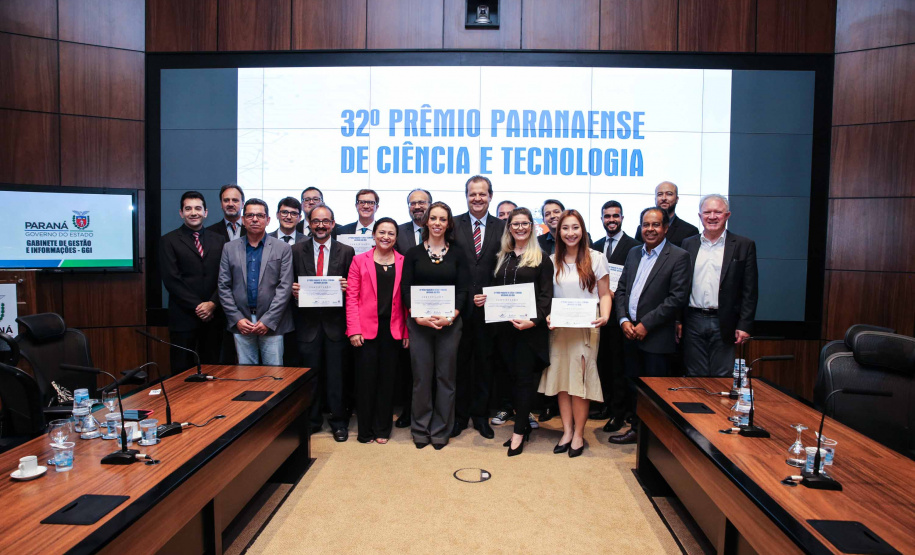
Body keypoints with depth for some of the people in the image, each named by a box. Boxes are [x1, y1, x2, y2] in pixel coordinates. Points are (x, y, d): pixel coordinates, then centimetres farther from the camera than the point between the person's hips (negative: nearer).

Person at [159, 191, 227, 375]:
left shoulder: (218, 240, 11)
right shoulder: (169, 241, 2)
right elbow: (171, 279, -6)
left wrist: (213, 303, -9)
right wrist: (197, 306, -12)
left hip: (213, 315, 3)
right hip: (184, 317, -2)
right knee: (182, 370, 4)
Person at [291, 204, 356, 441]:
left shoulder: (346, 251, 4)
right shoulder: (297, 251, 6)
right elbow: (291, 283, 9)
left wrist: (347, 287, -15)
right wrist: (293, 290, -12)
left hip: (335, 321, -1)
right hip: (308, 321, 1)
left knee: (336, 374, 5)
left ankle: (339, 422, 19)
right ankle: (312, 419, 25)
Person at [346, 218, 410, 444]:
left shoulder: (403, 262, 6)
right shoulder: (360, 261, 4)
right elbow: (351, 297, -1)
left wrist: (407, 331, -1)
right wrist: (354, 330, -9)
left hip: (393, 329, 1)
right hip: (366, 328, -1)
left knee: (387, 378, 8)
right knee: (366, 378, 4)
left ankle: (382, 429, 22)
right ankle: (365, 431, 18)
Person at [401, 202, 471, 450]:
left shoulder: (457, 254, 5)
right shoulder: (413, 253, 5)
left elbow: (463, 289, 0)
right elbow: (405, 288, 0)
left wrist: (450, 316, -15)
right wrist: (419, 317, -13)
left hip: (449, 323, 0)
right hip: (419, 323, 0)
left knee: (445, 376, 6)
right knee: (421, 376, 5)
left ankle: (441, 430, 18)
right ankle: (421, 429, 19)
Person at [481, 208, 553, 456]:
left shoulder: (541, 258, -1)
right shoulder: (502, 257, 14)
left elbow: (546, 295, -7)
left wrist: (534, 320, -20)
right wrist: (486, 299, -4)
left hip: (529, 326, -5)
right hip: (504, 325, 5)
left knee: (524, 376, -1)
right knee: (513, 375, 9)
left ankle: (519, 431, 8)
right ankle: (523, 424, 21)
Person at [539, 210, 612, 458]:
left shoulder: (595, 258, 0)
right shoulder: (552, 261, 7)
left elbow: (604, 294, 1)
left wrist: (604, 316, -17)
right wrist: (547, 316, -9)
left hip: (586, 327, -3)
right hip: (558, 328, 3)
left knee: (580, 378, -2)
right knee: (561, 377, 4)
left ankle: (578, 434, 10)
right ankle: (567, 431, 14)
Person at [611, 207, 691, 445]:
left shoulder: (678, 256, -7)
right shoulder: (633, 253, 13)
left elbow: (678, 297, -14)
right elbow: (621, 289, 13)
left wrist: (646, 324, -15)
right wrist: (624, 320, -3)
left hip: (657, 336, -6)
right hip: (630, 333, 6)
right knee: (633, 385, 15)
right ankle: (637, 428, 30)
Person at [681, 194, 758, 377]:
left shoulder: (744, 245, 2)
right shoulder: (688, 244, 9)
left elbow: (750, 291, 0)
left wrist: (744, 326, -6)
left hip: (724, 325, -2)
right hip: (693, 322, 2)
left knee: (722, 379, 4)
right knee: (695, 378, 8)